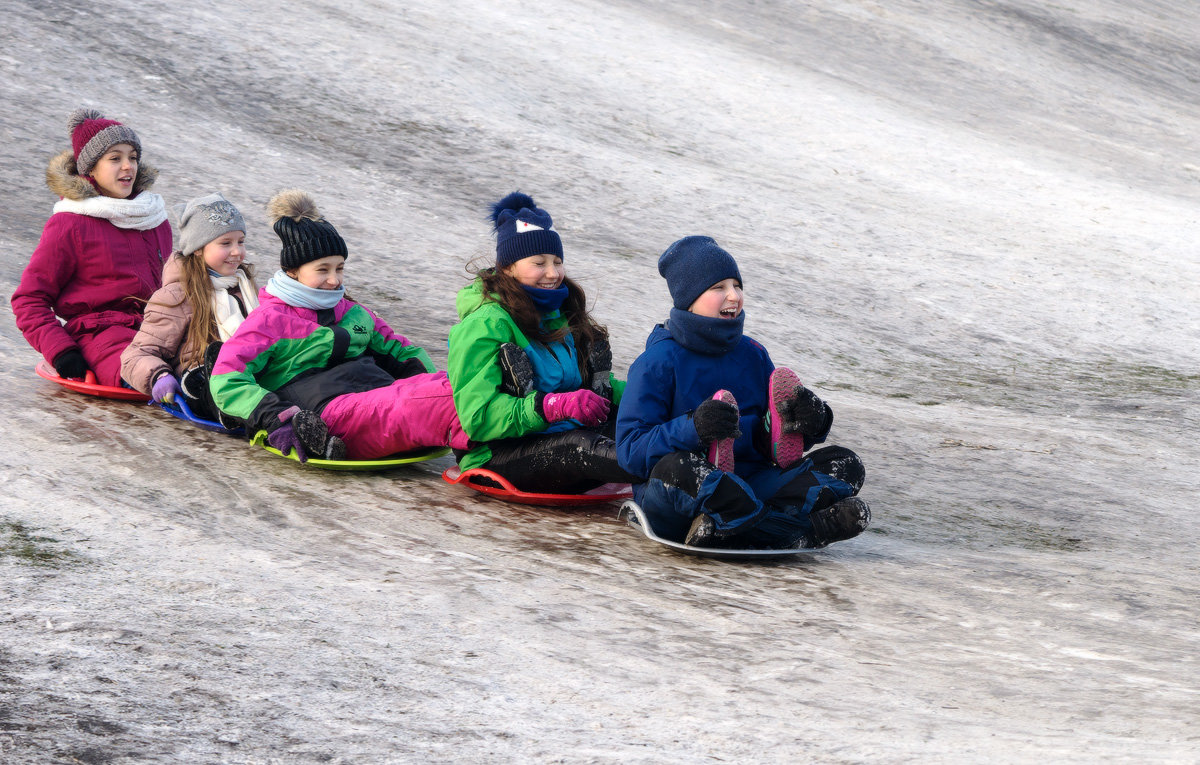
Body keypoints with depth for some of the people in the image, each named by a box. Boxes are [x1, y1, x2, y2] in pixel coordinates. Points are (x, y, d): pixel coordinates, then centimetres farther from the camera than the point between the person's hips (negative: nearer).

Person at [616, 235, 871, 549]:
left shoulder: (753, 355, 14)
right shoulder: (659, 362, -4)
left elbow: (775, 443, 16)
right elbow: (630, 449, -12)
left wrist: (808, 422, -8)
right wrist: (693, 429, -28)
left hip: (751, 483, 6)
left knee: (845, 464, -8)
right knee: (675, 468, -40)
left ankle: (725, 528, -31)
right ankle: (809, 530, -37)